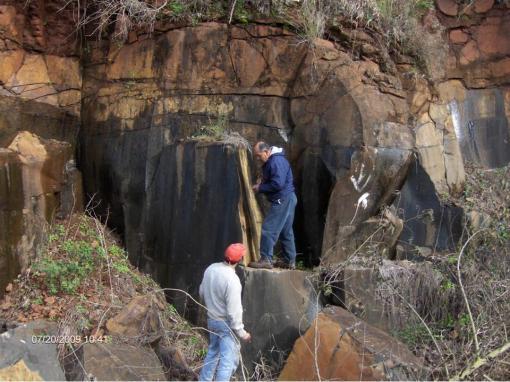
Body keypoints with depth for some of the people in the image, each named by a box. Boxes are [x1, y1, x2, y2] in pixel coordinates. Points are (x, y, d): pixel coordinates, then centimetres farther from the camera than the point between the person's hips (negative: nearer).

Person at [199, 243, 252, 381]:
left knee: (213, 351, 25)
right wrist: (242, 332, -14)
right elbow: (233, 310, -24)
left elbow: (202, 293, 10)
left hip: (211, 319, 8)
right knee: (228, 359, -3)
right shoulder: (232, 279, -27)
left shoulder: (211, 269, -5)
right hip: (226, 324, -8)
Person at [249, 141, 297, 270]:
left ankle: (266, 259, -9)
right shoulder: (270, 161, 15)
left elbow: (278, 184, -25)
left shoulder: (277, 161, -18)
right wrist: (261, 182, 7)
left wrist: (260, 188, -14)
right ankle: (290, 262, 20)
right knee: (286, 231, 14)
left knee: (268, 229, -10)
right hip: (286, 200, 11)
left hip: (283, 200, -11)